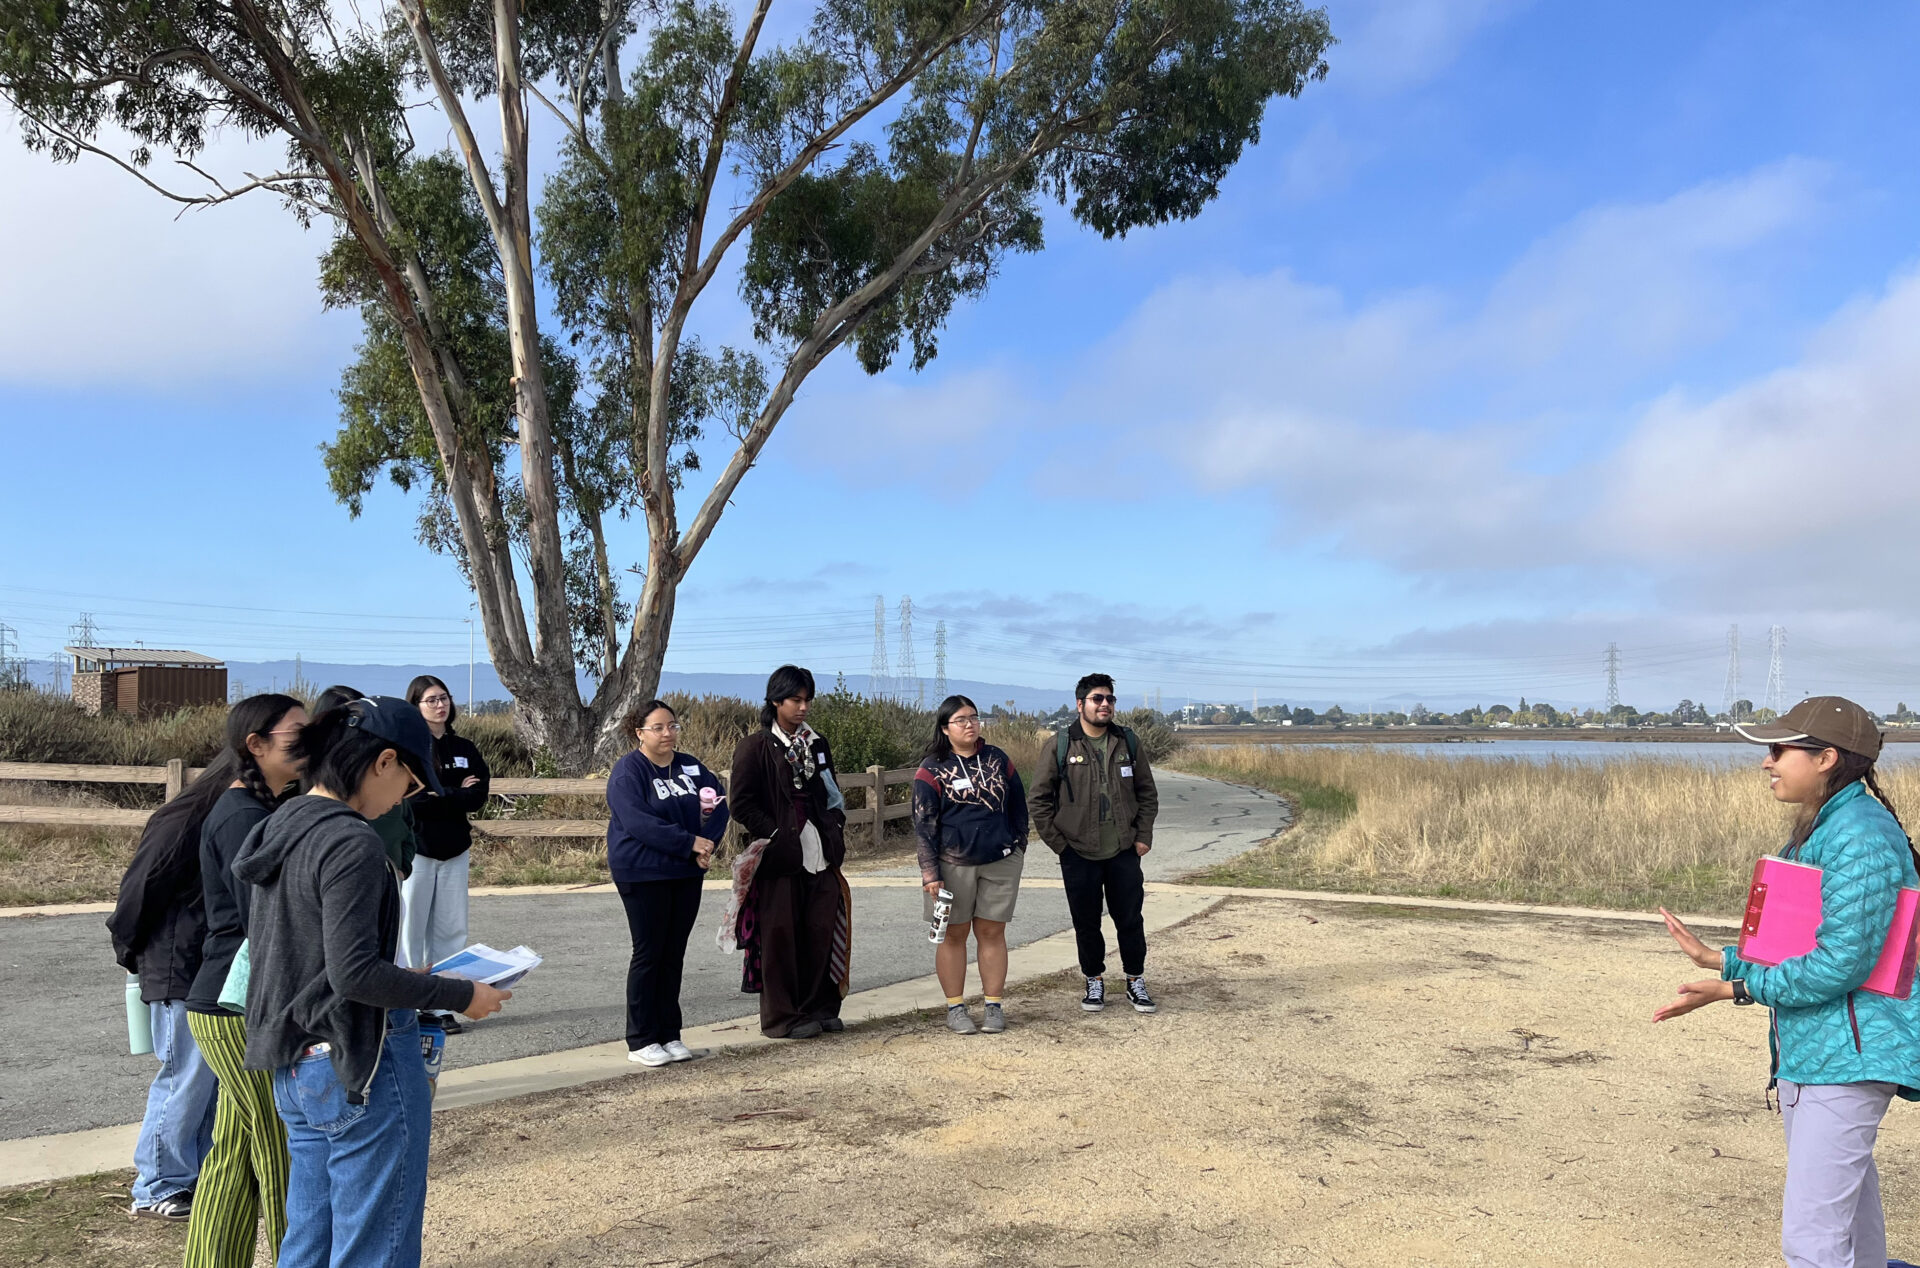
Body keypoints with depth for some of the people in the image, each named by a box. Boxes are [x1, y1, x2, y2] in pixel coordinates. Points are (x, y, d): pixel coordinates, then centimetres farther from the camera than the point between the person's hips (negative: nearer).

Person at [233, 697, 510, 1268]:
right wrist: (460, 995, -13)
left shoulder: (282, 827, 9)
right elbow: (354, 973, -23)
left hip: (296, 1066, 9)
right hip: (361, 1069, -9)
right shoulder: (353, 844, -20)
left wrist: (410, 983, 16)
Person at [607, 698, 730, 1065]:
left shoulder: (690, 767, 10)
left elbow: (718, 804, 5)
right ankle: (641, 1041, 9)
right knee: (649, 953, 0)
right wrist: (690, 843, -22)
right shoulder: (628, 771, -9)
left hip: (686, 874, 6)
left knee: (674, 954, 10)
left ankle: (669, 1034, 18)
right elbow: (639, 822, -21)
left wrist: (708, 843, -13)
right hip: (643, 875, -5)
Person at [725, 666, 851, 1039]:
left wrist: (835, 832, 9)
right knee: (780, 936, 0)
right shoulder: (755, 748, -4)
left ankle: (820, 1008, 18)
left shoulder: (817, 744, 16)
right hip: (780, 857, -5)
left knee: (822, 931, 6)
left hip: (821, 855, 6)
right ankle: (782, 1017, 10)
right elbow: (742, 805, -8)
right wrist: (777, 833, -13)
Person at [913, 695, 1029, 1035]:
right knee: (954, 934, 4)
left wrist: (1018, 849, 11)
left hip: (1000, 863, 3)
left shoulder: (998, 760, 7)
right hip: (953, 865, -2)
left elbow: (1018, 807, 14)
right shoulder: (932, 769, -4)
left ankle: (993, 1006, 15)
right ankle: (955, 1007, 14)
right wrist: (930, 872, -10)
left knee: (992, 932, 6)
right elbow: (924, 824, -5)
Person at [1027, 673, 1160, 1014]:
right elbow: (1038, 800, -1)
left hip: (1124, 852, 2)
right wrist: (1057, 842, -4)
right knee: (1086, 923, 8)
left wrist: (1143, 835, 4)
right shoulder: (1060, 746, -5)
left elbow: (1147, 793, 12)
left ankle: (1135, 983, 22)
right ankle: (1094, 982, 24)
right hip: (1079, 855, -2)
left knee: (1130, 919, 7)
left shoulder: (1128, 743, 4)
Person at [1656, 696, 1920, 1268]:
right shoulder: (1818, 829, 13)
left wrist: (1732, 989, -19)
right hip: (1808, 1051, 11)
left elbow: (1840, 963, -24)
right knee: (1847, 1214, 23)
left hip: (1849, 1059, -10)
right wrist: (1716, 957, 11)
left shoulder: (1861, 835, -19)